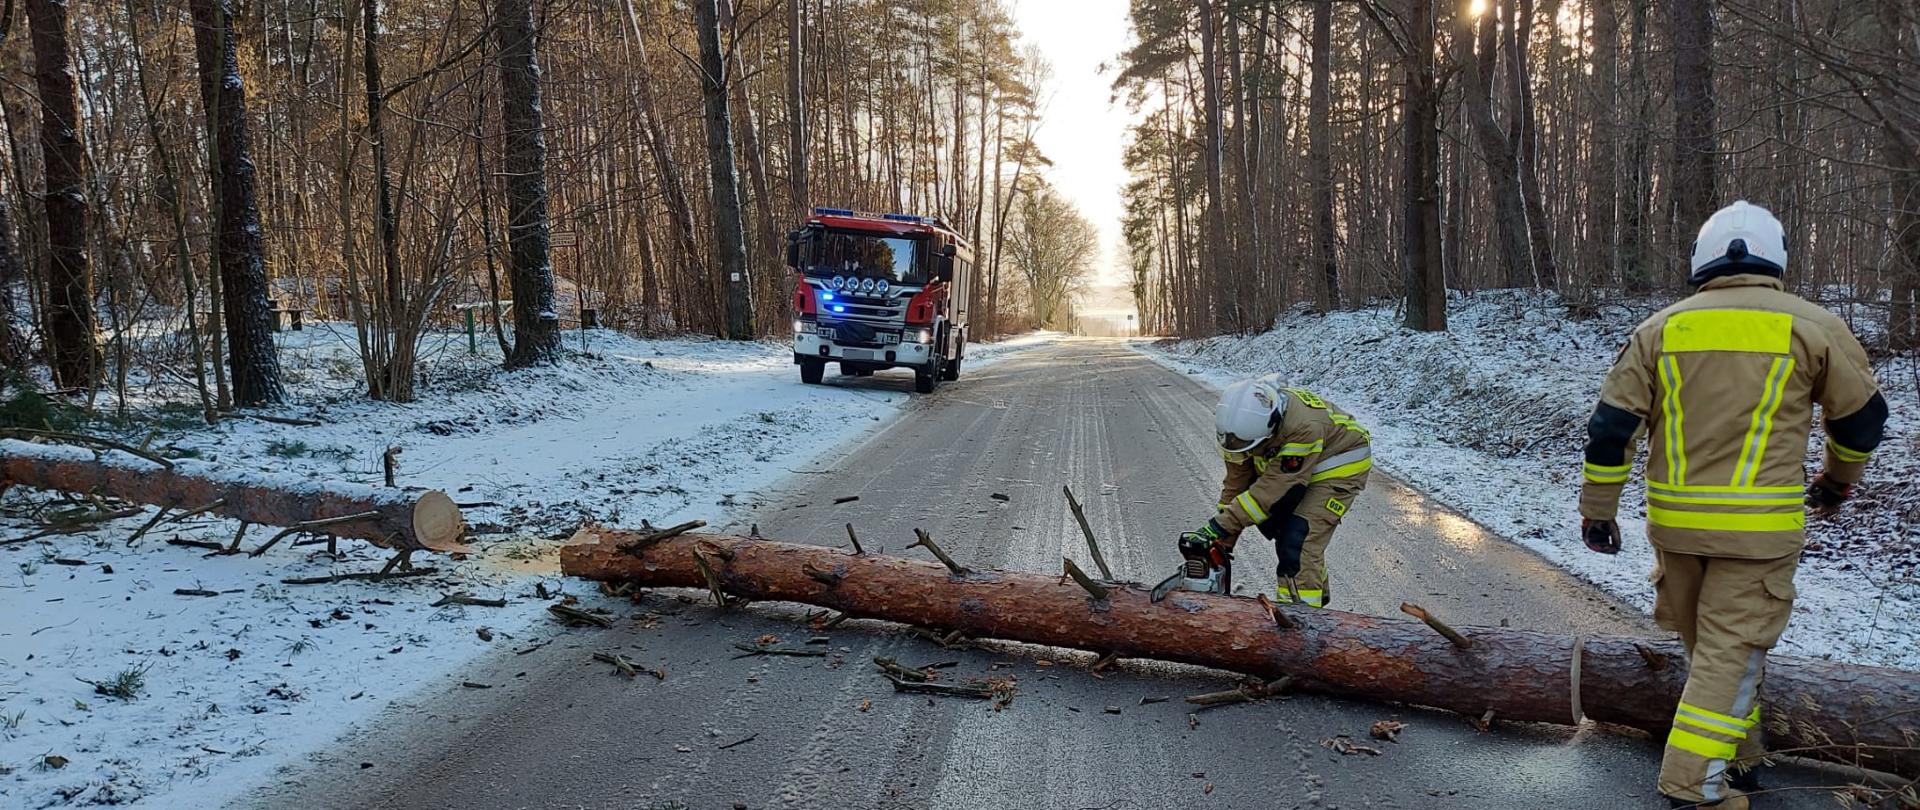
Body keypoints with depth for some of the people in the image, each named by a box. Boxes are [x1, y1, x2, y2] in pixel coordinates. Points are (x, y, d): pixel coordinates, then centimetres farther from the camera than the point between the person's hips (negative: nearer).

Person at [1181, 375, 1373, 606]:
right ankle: (1317, 590, 32)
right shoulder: (1243, 423, -19)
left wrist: (1218, 528, -36)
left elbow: (1272, 488, -37)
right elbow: (1236, 483, -10)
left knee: (1298, 541, -19)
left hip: (1340, 466, -7)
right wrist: (1222, 543, -11)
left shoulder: (1305, 426, -40)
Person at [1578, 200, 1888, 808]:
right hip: (1759, 525, -3)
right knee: (1732, 652, 2)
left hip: (1673, 522, 3)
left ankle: (1736, 761, 33)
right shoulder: (1814, 328, -1)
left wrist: (1598, 510, 9)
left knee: (1704, 644, 19)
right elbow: (1862, 417, 11)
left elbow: (1611, 426, 1)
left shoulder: (1660, 328, 3)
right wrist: (1839, 480, 30)